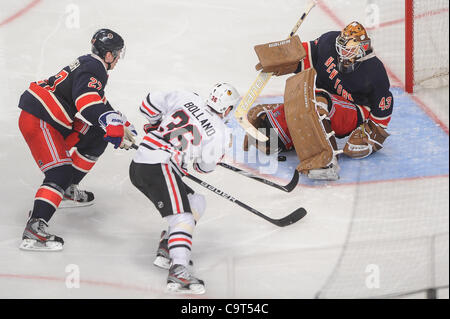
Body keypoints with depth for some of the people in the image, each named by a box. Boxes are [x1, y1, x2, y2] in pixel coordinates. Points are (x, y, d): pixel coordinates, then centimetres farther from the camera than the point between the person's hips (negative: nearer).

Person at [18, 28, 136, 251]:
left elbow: (99, 103, 30)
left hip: (55, 120, 10)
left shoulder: (89, 64, 17)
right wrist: (113, 126, -43)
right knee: (60, 171, -20)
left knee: (97, 139, 16)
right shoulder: (92, 71, -16)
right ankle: (34, 228, -29)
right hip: (37, 121, -10)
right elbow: (88, 103, -35)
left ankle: (66, 189, 25)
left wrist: (121, 123, 28)